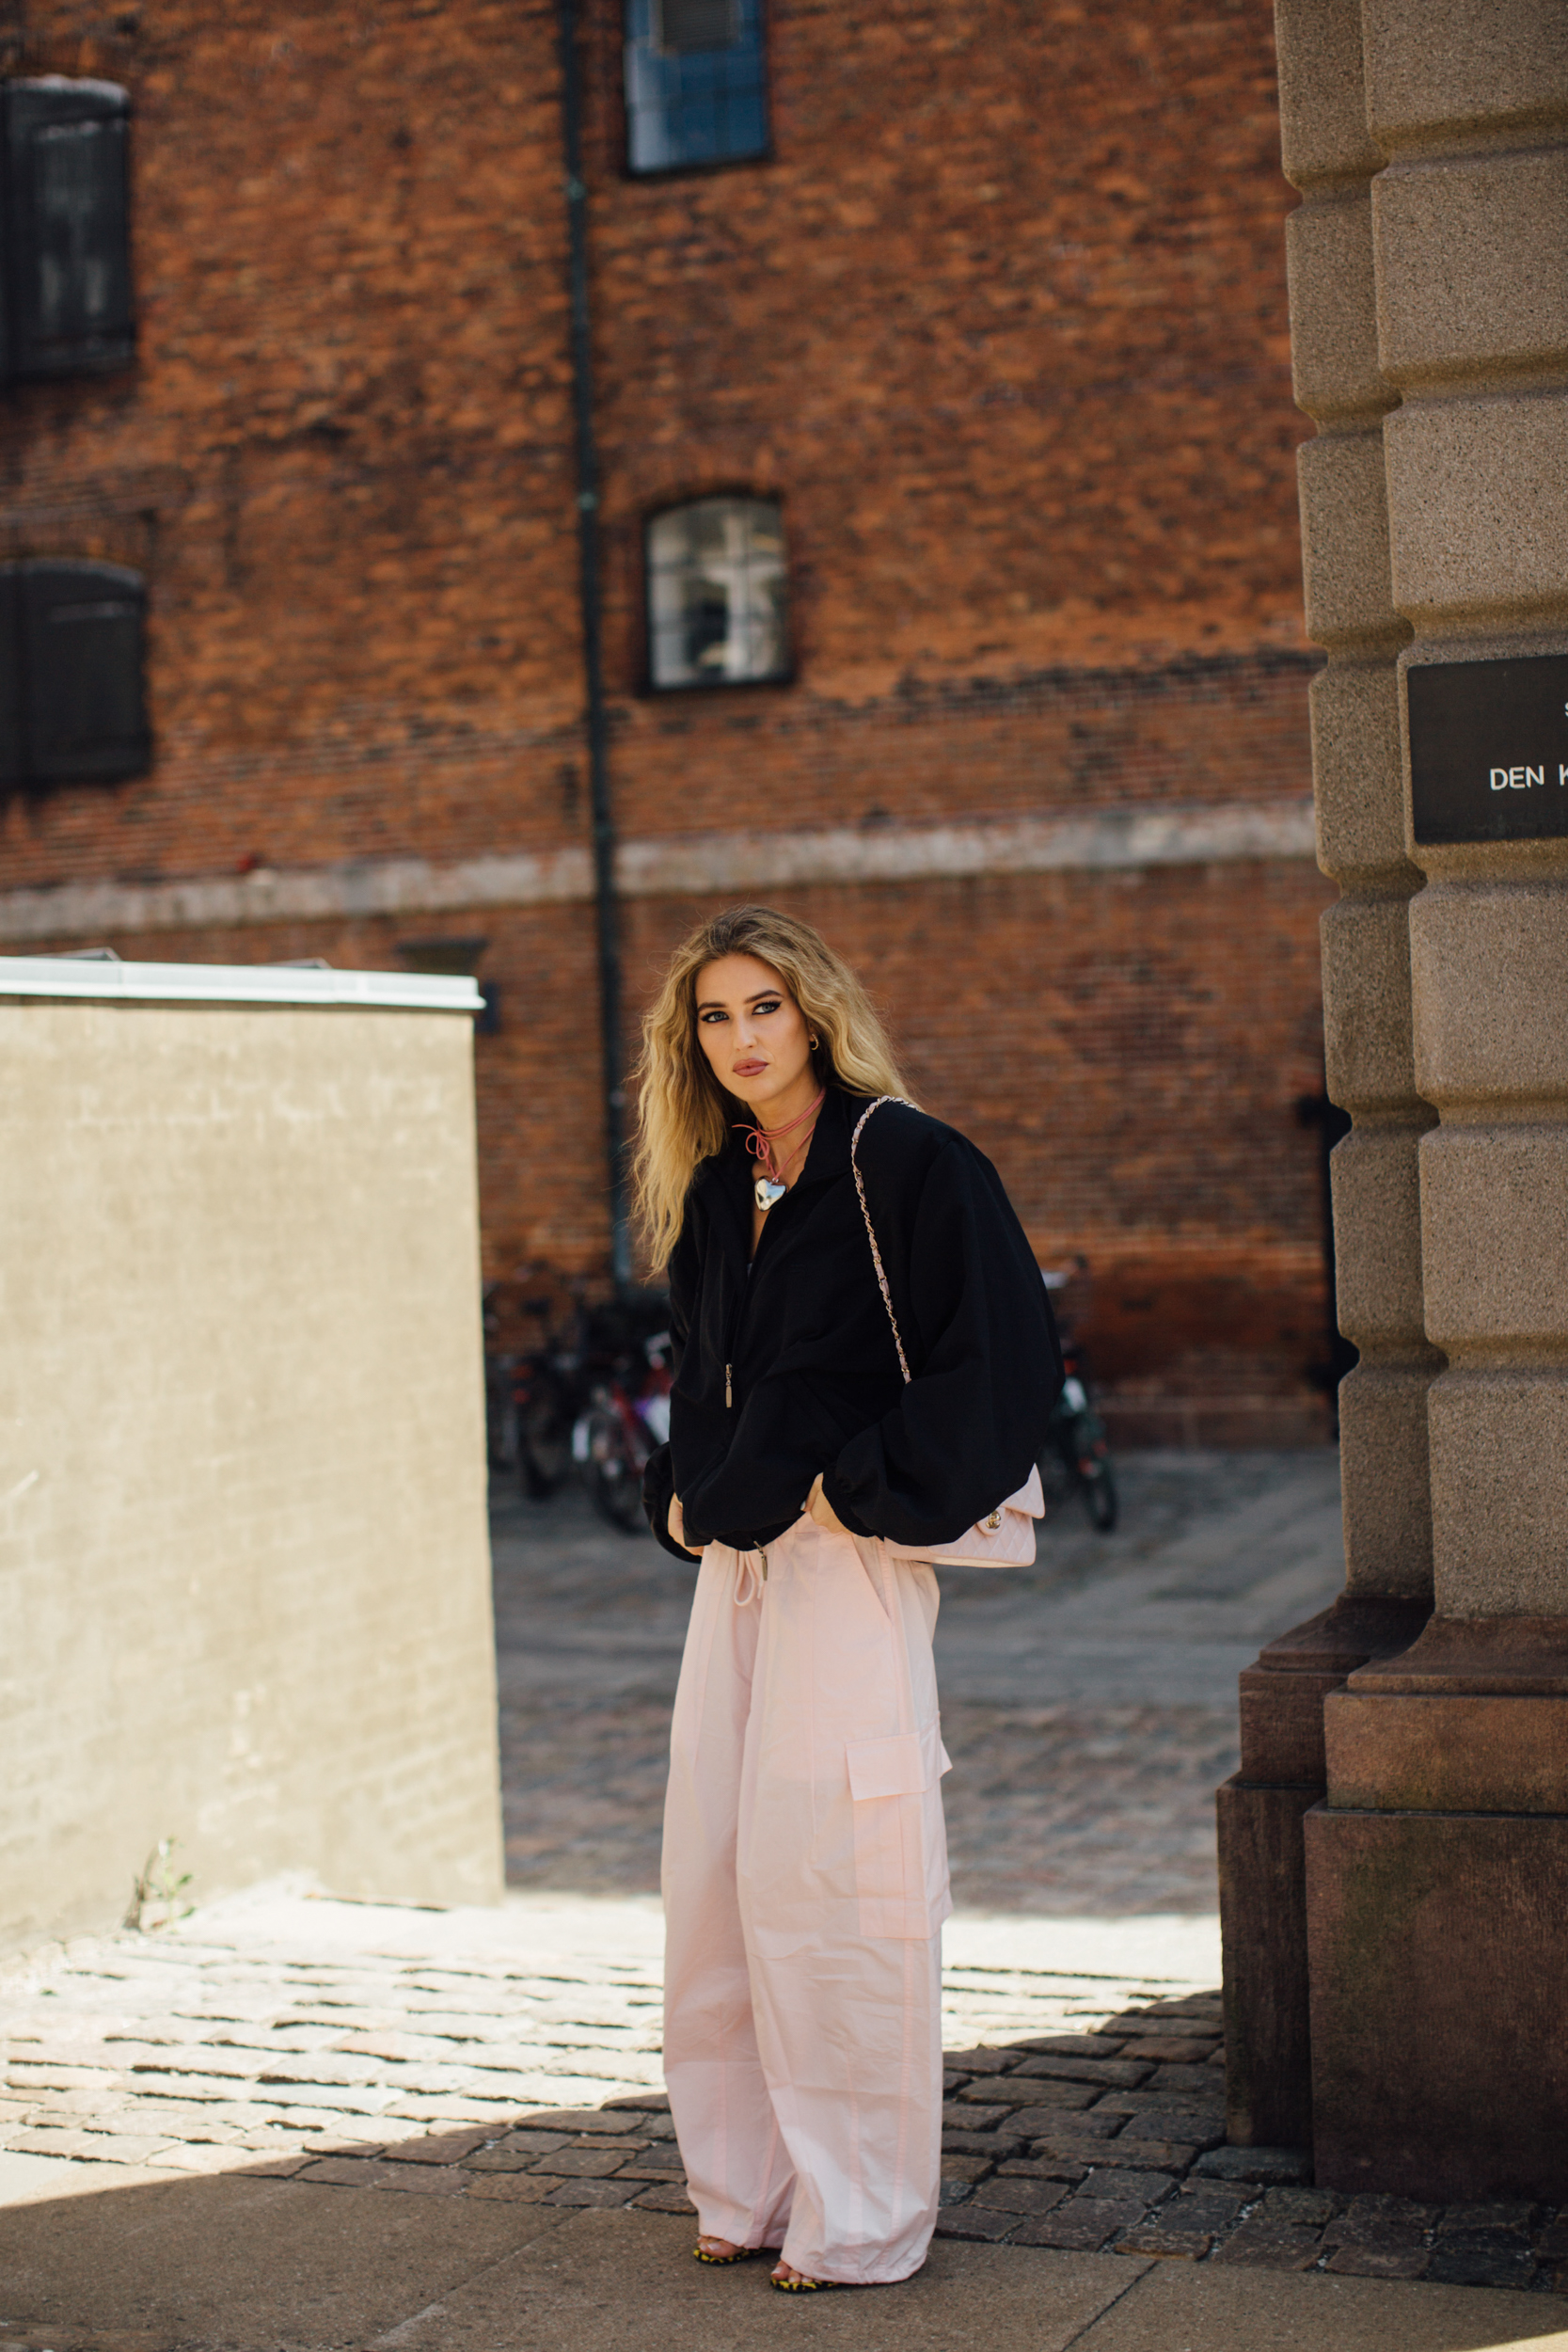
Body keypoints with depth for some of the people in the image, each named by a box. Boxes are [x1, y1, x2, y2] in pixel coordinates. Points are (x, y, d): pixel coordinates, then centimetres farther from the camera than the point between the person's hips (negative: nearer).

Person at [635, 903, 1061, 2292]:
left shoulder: (908, 1164, -8)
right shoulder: (712, 1196, 14)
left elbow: (1004, 1353, -13)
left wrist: (857, 1487, -14)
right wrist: (682, 1494, 13)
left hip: (851, 1561, -8)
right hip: (738, 1562, 8)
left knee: (823, 1878, -6)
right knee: (714, 1879, 9)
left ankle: (858, 2218, 6)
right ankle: (750, 2187, 21)